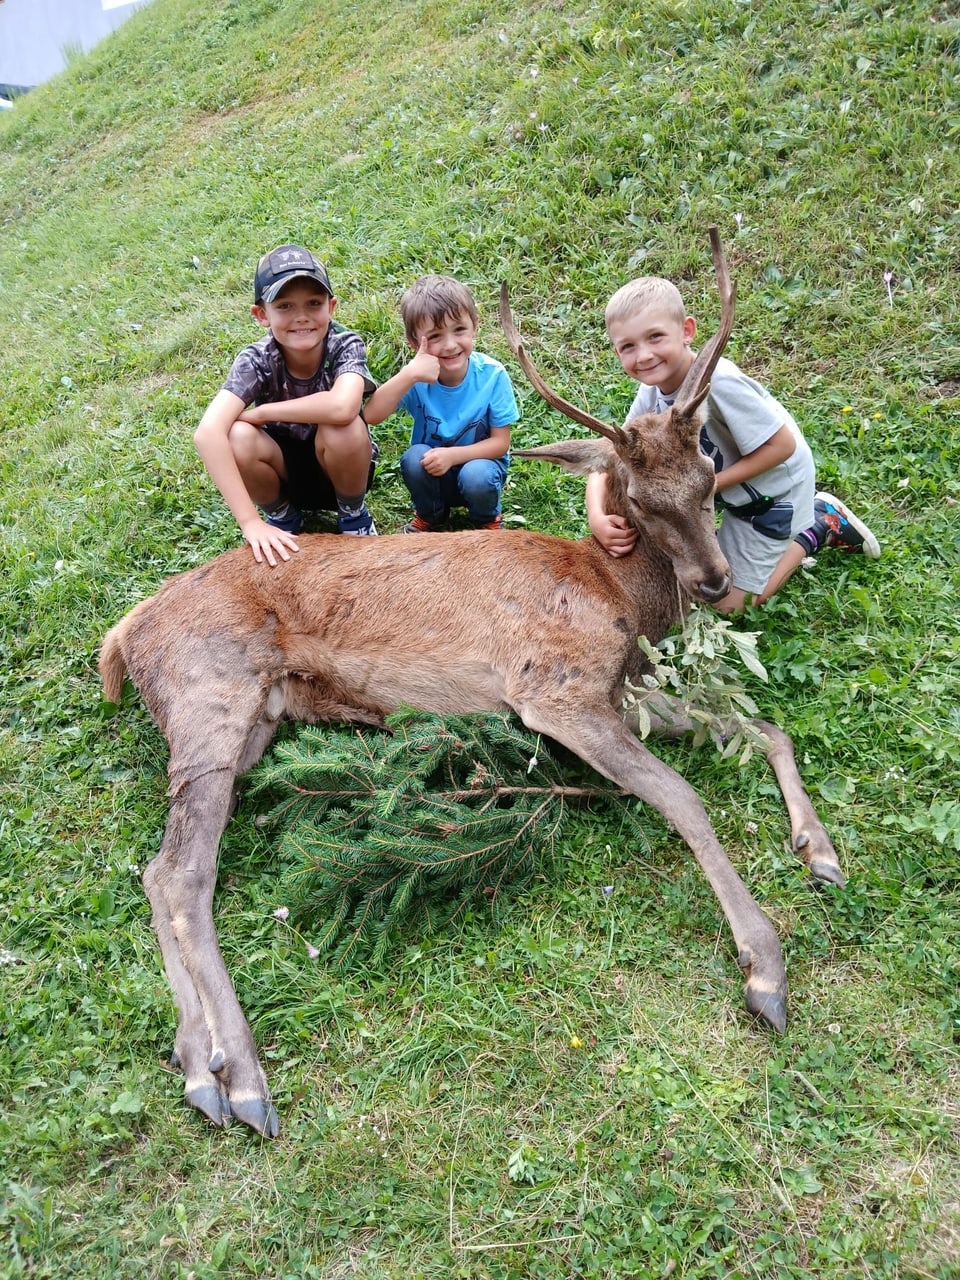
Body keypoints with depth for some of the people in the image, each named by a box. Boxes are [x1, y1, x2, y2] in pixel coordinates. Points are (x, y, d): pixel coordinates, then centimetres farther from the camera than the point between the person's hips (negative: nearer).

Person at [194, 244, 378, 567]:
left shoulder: (345, 345, -23)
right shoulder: (257, 360, -21)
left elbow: (341, 407, -46)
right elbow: (208, 432, -36)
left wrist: (261, 412, -31)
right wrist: (250, 521, -45)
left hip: (342, 468, -1)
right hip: (285, 471, 1)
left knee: (341, 429, -34)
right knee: (238, 437, -30)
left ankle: (353, 514, -2)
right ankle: (281, 516, 1)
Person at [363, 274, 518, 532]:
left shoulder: (493, 375, -20)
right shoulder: (419, 377, -19)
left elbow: (500, 442, -15)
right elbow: (371, 416, -33)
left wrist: (452, 455, -29)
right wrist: (409, 374, -45)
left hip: (480, 462, -1)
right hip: (432, 475, 1)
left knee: (476, 476, -33)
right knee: (415, 457, -29)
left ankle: (487, 519, 3)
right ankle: (429, 515, 3)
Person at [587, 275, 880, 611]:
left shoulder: (719, 382, -35)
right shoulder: (651, 393, -14)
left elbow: (781, 445, -29)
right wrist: (597, 516, -33)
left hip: (773, 491, -7)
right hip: (732, 490, 7)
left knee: (728, 602, 1)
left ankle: (819, 526, 14)